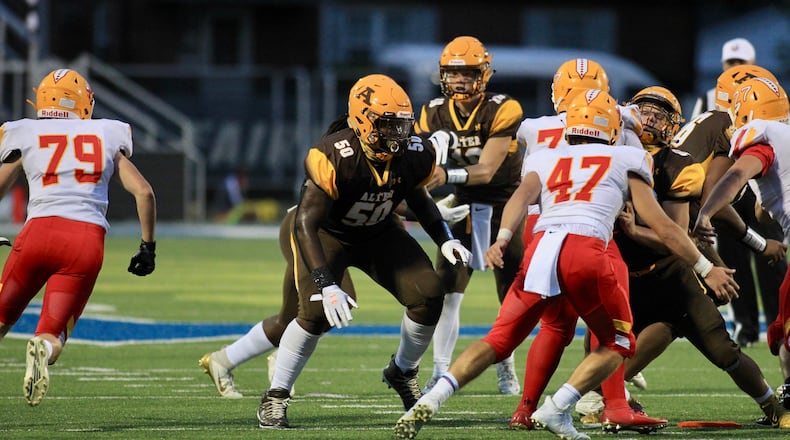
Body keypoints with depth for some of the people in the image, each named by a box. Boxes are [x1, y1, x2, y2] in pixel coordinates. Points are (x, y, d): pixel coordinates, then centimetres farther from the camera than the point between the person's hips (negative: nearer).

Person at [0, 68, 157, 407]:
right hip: (88, 242, 1)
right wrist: (147, 246, 20)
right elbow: (144, 192, 10)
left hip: (39, 231, -1)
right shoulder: (108, 138, 17)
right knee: (53, 332, 6)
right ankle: (45, 347, -31)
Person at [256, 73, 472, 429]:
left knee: (428, 296, -11)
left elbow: (418, 198, 7)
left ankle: (402, 373, 17)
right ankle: (275, 397, -7)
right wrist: (326, 286, -43)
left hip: (379, 233, 5)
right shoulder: (333, 159, -36)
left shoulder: (415, 156, -18)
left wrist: (445, 240, -5)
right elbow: (305, 224, -35)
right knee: (316, 312, -24)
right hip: (328, 234, -5)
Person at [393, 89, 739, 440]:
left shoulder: (544, 161, 27)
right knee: (618, 343, 17)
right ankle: (557, 408, -1)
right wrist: (706, 269, 27)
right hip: (586, 251, -3)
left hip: (540, 247, 3)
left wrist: (502, 239, -10)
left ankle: (432, 399, -11)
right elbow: (662, 226, 20)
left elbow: (523, 195, 5)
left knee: (499, 341, 10)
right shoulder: (626, 161, 22)